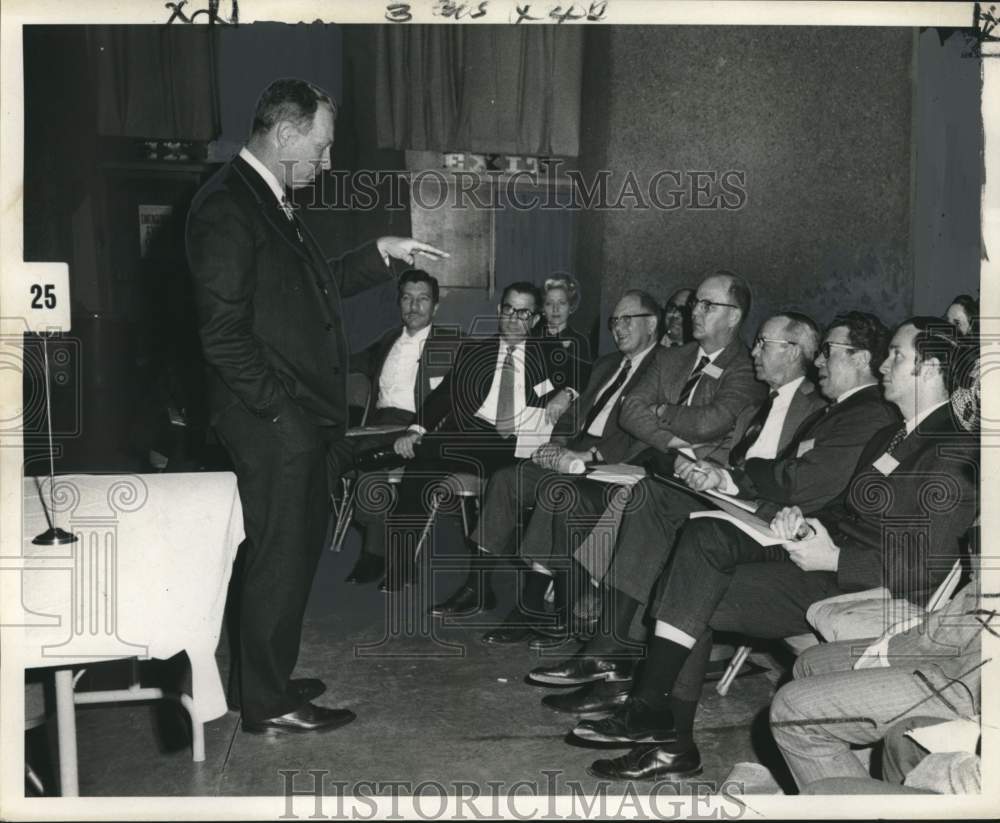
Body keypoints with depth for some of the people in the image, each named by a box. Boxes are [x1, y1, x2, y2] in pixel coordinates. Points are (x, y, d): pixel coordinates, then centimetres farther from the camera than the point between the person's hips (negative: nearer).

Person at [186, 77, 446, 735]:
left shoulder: (271, 203, 16)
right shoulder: (226, 207, -15)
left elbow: (316, 287, 24)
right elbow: (224, 332, -20)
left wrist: (382, 252, 18)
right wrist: (279, 409, -18)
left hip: (300, 419, 10)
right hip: (271, 423, -10)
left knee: (300, 547, 17)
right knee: (279, 556, -1)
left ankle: (272, 678, 32)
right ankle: (267, 705, 14)